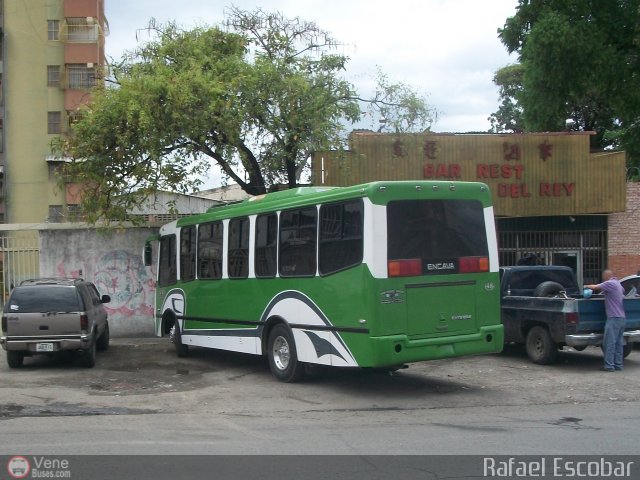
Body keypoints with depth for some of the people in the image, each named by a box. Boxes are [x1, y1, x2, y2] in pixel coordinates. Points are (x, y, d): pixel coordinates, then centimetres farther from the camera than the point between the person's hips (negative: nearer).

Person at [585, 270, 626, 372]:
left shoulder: (610, 283, -11)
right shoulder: (618, 284, 18)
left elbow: (596, 287, -17)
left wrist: (586, 286, 3)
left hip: (613, 318, -9)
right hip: (621, 317, 9)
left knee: (609, 342, -6)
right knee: (618, 343, 11)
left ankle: (609, 365, -7)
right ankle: (618, 364, 14)